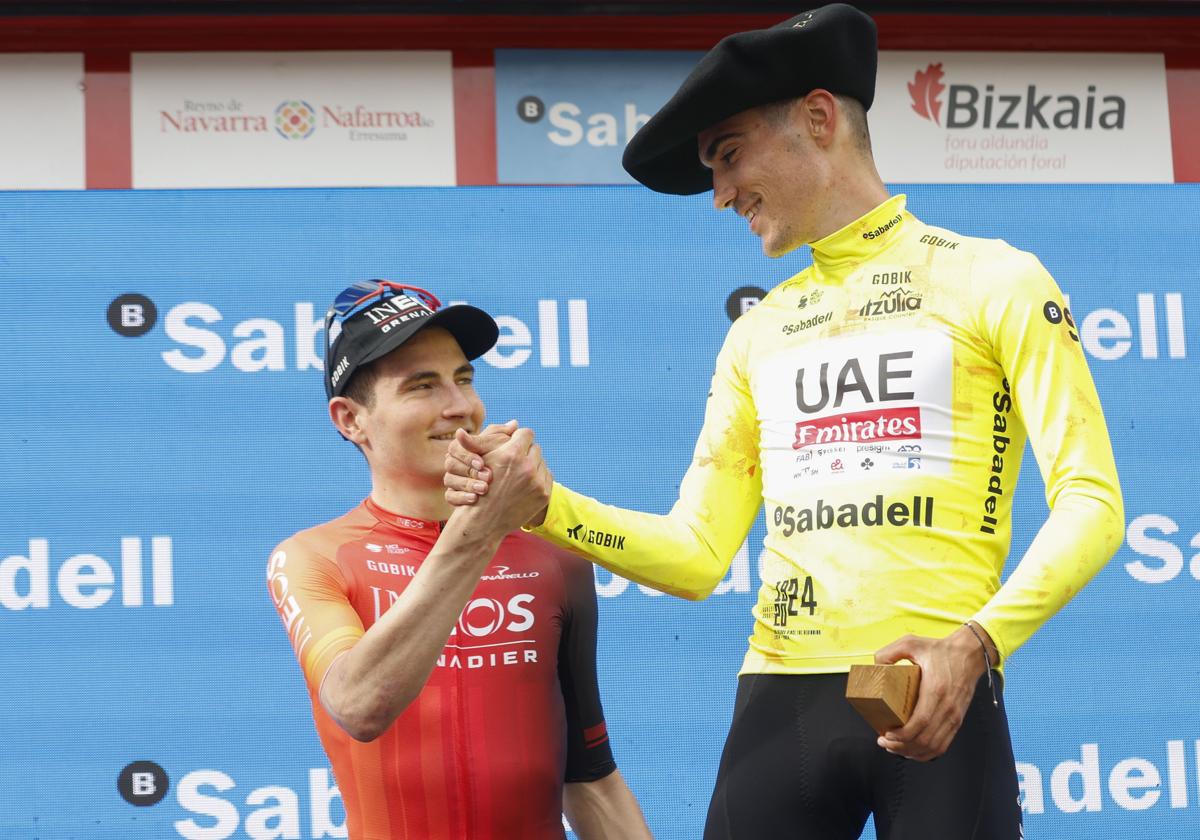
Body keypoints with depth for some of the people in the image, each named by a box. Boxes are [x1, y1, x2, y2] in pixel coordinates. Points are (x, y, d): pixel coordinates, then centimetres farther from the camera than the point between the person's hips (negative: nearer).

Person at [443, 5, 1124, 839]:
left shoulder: (991, 279, 3)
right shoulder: (757, 334, 18)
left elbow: (1090, 502, -4)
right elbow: (698, 554, 13)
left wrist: (976, 642, -19)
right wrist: (542, 503, -1)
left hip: (937, 698, -4)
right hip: (780, 702, 4)